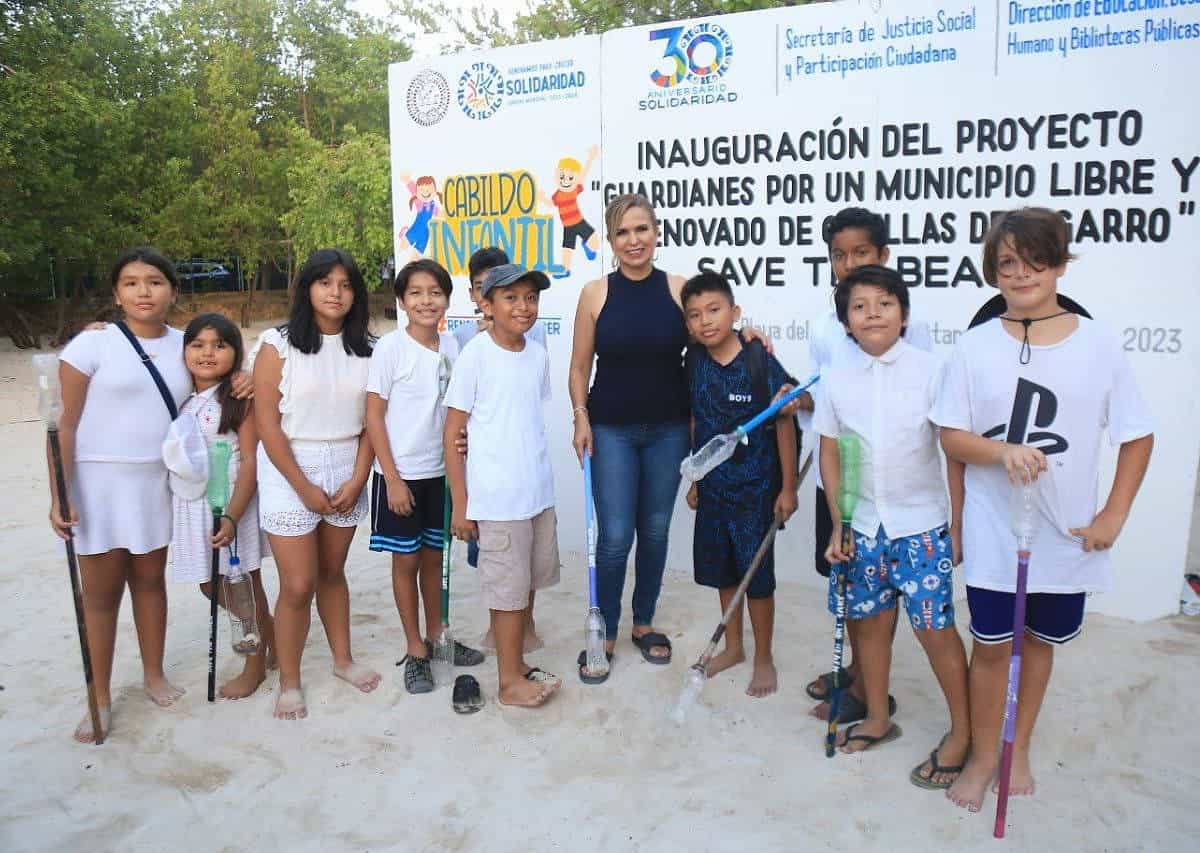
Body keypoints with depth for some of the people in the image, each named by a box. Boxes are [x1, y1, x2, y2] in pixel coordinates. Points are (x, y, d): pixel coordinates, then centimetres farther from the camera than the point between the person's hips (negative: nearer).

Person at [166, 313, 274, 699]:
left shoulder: (240, 400, -12)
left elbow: (250, 462, -15)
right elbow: (174, 456, 9)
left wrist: (232, 517, -22)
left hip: (232, 502, -6)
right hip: (192, 504, 6)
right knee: (211, 585, 14)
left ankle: (255, 665, 25)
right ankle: (271, 634, 36)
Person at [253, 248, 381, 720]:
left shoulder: (364, 348, 2)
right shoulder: (278, 344, -8)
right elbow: (267, 425, -10)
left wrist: (357, 480, -6)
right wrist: (304, 488, -11)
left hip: (346, 472, 3)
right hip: (290, 472, -3)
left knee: (332, 571, 17)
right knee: (297, 585, -1)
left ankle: (343, 658, 35)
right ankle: (289, 683, 18)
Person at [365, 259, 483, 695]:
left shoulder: (450, 345, 2)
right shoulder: (390, 347, -12)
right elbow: (374, 417, -11)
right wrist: (392, 479, -13)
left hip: (440, 471, 4)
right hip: (401, 474, -4)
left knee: (434, 557, 17)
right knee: (406, 561, 8)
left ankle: (435, 635, 33)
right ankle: (415, 649, 21)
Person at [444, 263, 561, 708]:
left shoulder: (539, 354, 6)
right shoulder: (475, 355, -11)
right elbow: (452, 433, -9)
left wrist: (539, 480, 15)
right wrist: (460, 504, -10)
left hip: (539, 494, 6)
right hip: (496, 499, -6)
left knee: (527, 584, 16)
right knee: (510, 589, 4)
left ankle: (517, 662, 33)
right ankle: (510, 681, 20)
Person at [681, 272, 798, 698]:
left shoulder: (761, 363, -15)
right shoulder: (696, 364, 0)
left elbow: (784, 424, -12)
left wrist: (788, 488, -11)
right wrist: (696, 480, 13)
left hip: (755, 488, -5)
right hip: (714, 487, 5)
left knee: (756, 574, 5)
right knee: (721, 570, 16)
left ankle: (763, 659, 24)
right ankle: (733, 647, 36)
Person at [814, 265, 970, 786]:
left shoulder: (929, 371, -9)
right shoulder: (837, 381, 0)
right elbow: (830, 455, 6)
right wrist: (838, 526, 3)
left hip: (921, 524, -3)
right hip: (864, 524, 4)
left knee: (933, 626, 1)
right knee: (871, 621, 14)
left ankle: (963, 731, 22)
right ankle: (878, 719, 33)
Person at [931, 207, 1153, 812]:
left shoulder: (1098, 346, -5)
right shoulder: (975, 346, -5)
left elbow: (1138, 437, 2)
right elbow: (951, 436, -4)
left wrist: (1113, 517, -4)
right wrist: (1002, 450, -23)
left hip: (1067, 534, 1)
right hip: (993, 530, -1)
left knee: (1040, 641, 17)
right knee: (991, 645, 9)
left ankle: (1018, 750, 37)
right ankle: (983, 756, 28)